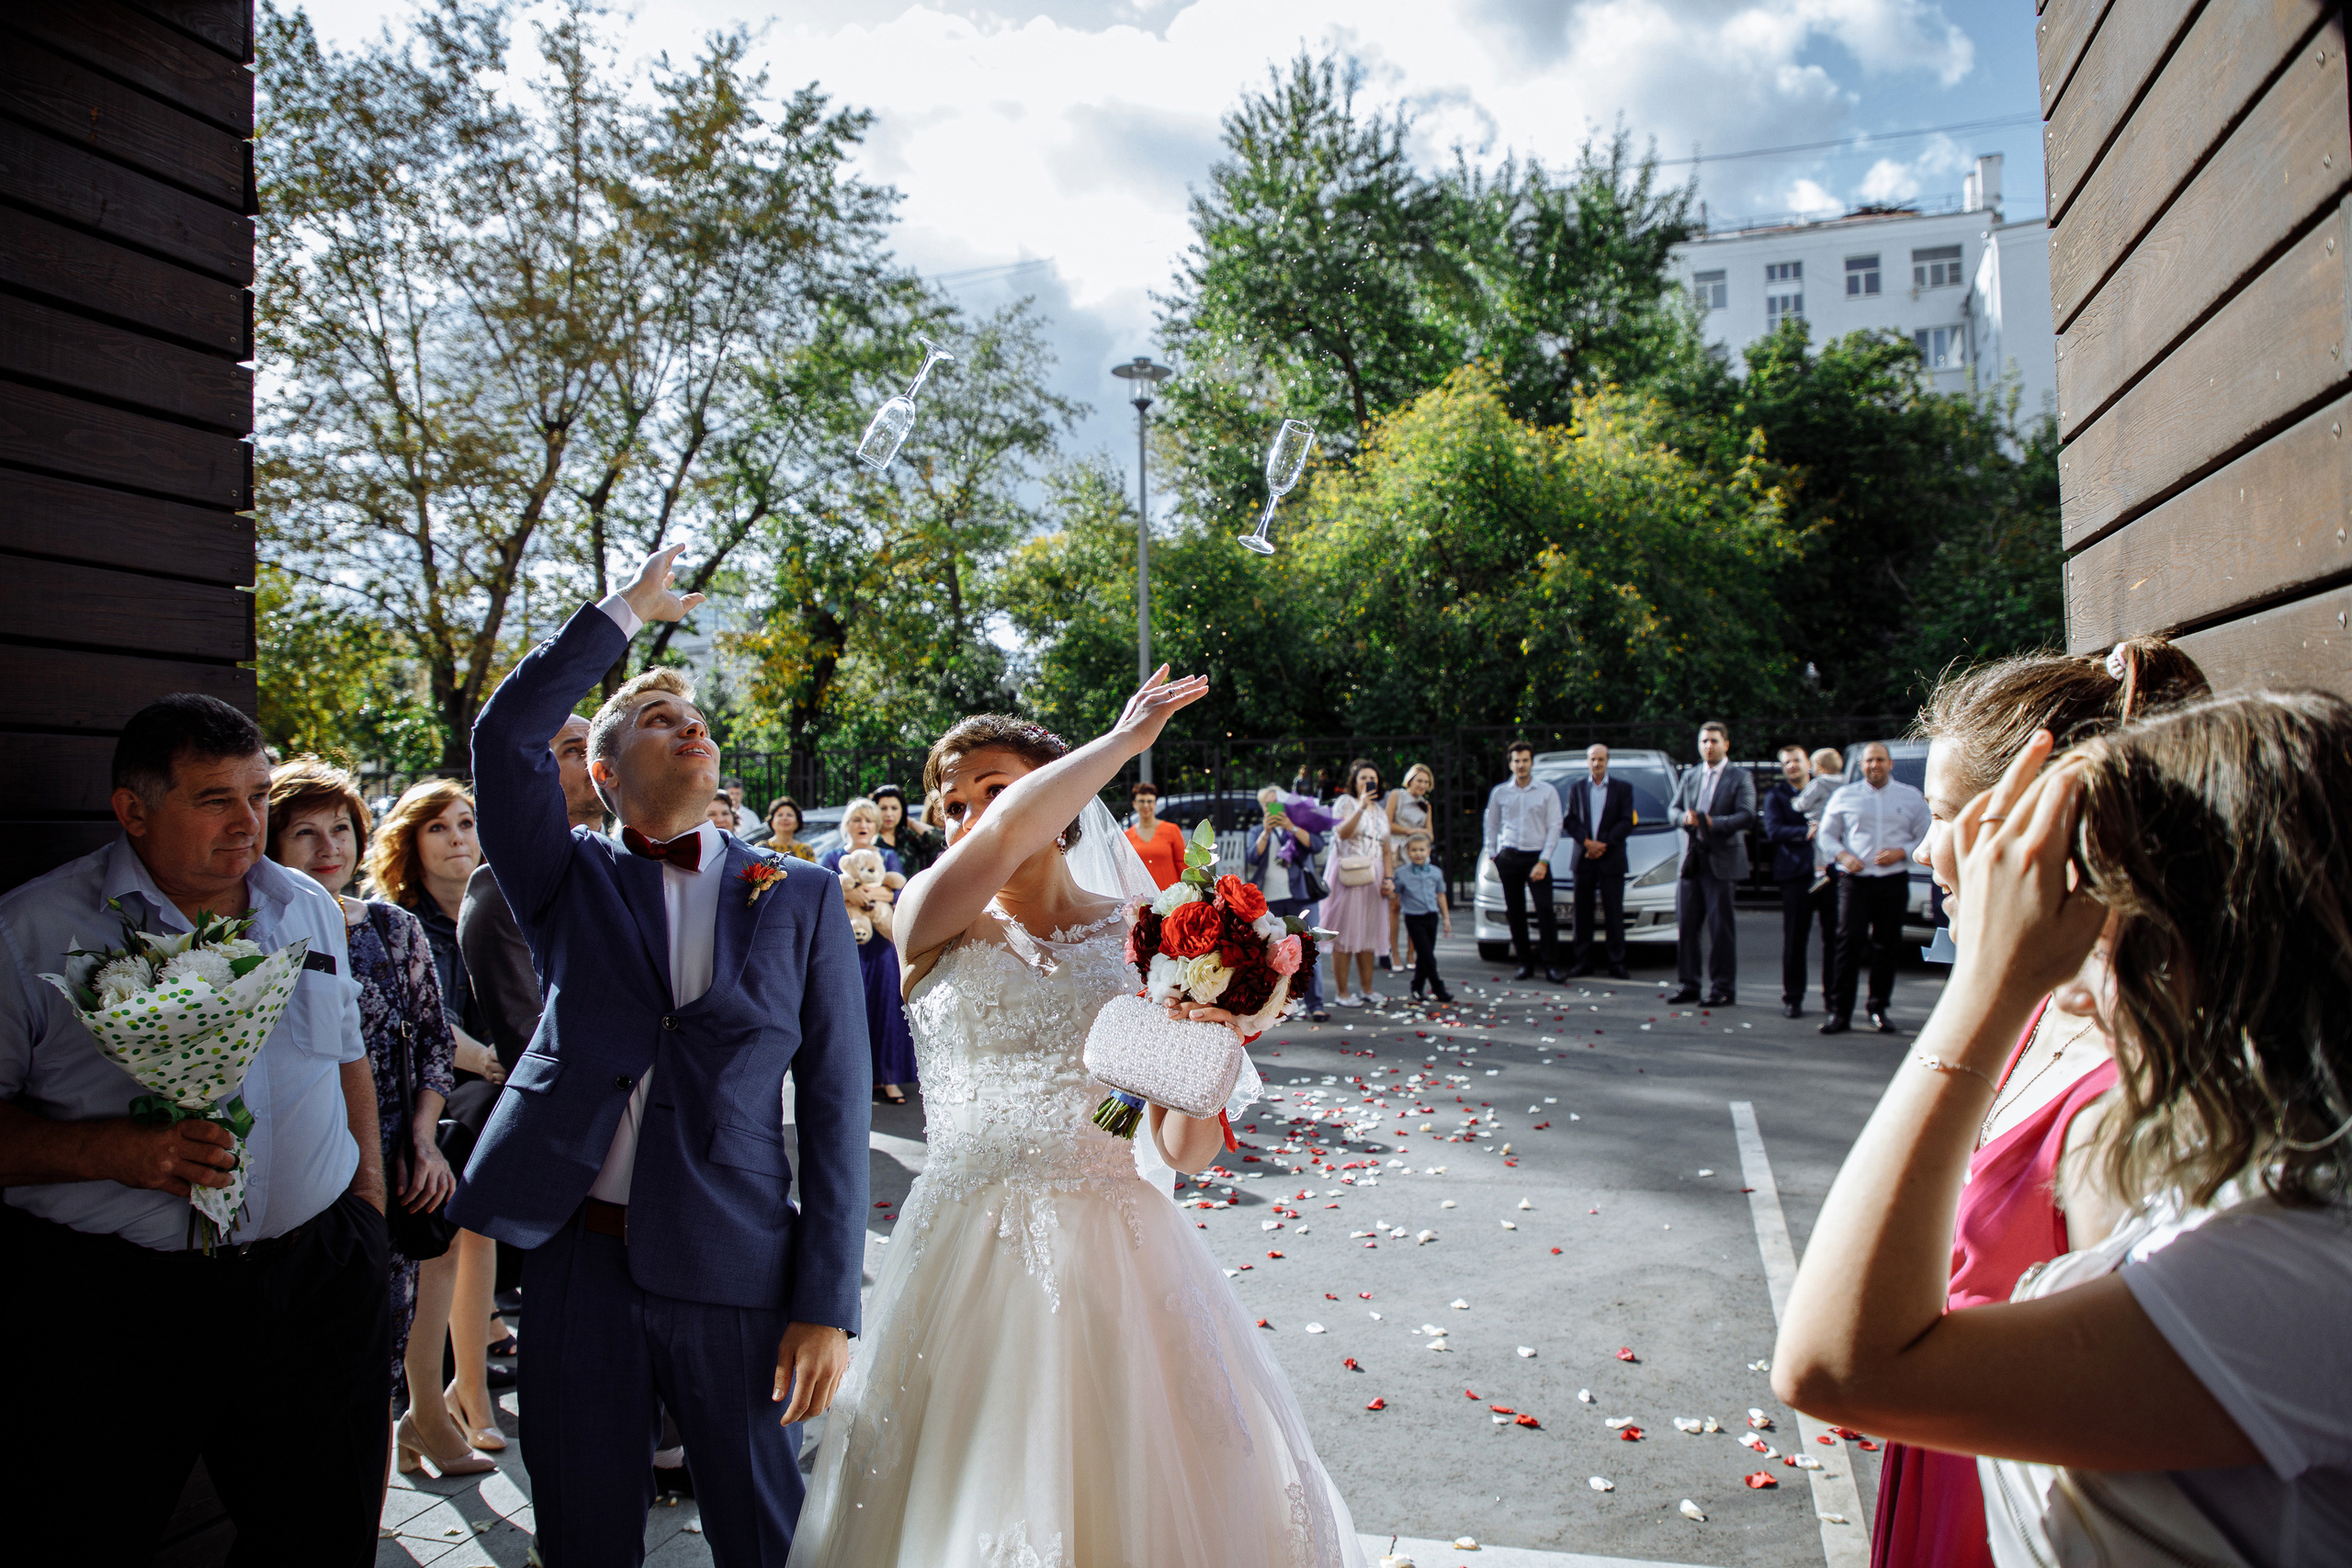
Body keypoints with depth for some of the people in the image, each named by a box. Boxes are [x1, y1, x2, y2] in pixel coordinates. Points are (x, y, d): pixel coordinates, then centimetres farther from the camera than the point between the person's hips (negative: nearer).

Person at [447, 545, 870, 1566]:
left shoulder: (801, 900, 3)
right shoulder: (571, 883, 7)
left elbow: (835, 1107, 0)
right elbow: (505, 736, -9)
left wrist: (826, 1305, -5)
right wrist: (628, 611, -3)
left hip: (737, 1272, -1)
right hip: (578, 1257, 1)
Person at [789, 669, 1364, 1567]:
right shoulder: (933, 925, 0)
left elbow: (1186, 1152, 3)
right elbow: (1009, 831, -23)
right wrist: (1127, 737, -11)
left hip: (1116, 1252, 1)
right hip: (970, 1256, -1)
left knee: (1139, 1496, 8)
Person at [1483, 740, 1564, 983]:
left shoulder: (1547, 792, 3)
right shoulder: (1499, 793, 9)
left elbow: (1554, 827, -1)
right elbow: (1491, 825, 17)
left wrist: (1543, 861, -9)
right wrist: (1492, 856, 9)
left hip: (1536, 857, -2)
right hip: (1509, 858, 2)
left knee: (1546, 912, -10)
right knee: (1515, 913, 3)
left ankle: (1552, 966, -8)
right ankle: (1525, 963, 11)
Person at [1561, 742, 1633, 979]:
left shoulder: (1623, 788, 7)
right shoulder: (1576, 789, 12)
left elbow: (1626, 822, -1)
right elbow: (1569, 821, 4)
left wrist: (1603, 844, -12)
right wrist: (1587, 842, -11)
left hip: (1612, 860, -2)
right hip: (1584, 860, 2)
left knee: (1614, 913, -1)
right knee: (1583, 913, 4)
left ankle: (1617, 964, 2)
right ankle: (1582, 962, 9)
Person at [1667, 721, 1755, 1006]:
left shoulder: (1741, 778, 0)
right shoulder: (1688, 776, 16)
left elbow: (1747, 816, -10)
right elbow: (1674, 809, 13)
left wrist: (1714, 823, -23)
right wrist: (1684, 818, -10)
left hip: (1721, 861, -5)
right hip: (1691, 860, 5)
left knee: (1720, 928, -4)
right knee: (1686, 925, 6)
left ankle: (1723, 990, 2)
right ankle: (1688, 985, 15)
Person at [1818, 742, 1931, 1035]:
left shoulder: (1911, 798, 10)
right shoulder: (1844, 796, 10)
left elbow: (1925, 837, 7)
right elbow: (1827, 835, 11)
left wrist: (1900, 852, -10)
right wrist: (1842, 856, -7)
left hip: (1893, 881, 1)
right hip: (1855, 880, -1)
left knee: (1886, 946, 5)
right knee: (1849, 943, -9)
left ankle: (1879, 1009, 16)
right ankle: (1840, 1012, -6)